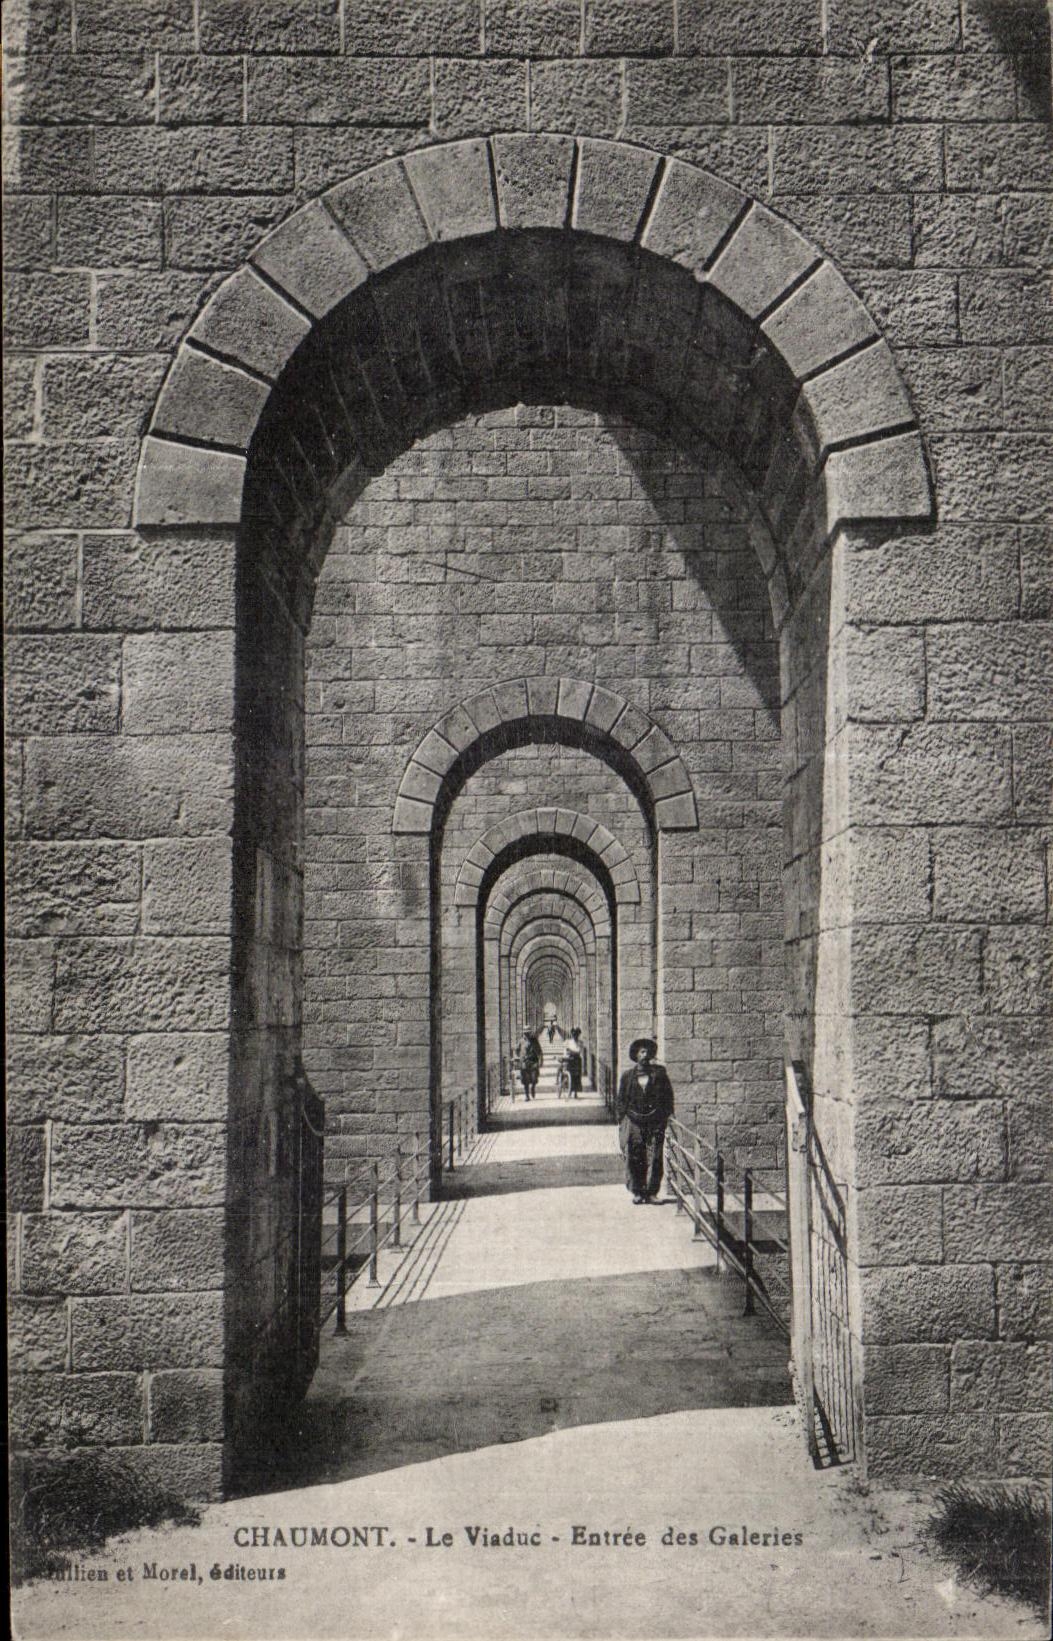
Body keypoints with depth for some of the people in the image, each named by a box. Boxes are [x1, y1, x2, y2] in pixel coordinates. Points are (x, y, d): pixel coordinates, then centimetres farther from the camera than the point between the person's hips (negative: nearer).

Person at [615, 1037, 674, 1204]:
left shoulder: (659, 1074, 5)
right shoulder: (627, 1076, 7)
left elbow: (668, 1096, 9)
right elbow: (621, 1100, 9)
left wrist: (668, 1114, 1)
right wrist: (621, 1119, 2)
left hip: (655, 1123, 0)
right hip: (633, 1122, 1)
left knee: (654, 1158, -2)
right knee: (634, 1158, 1)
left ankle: (651, 1192, 6)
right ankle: (637, 1192, 12)